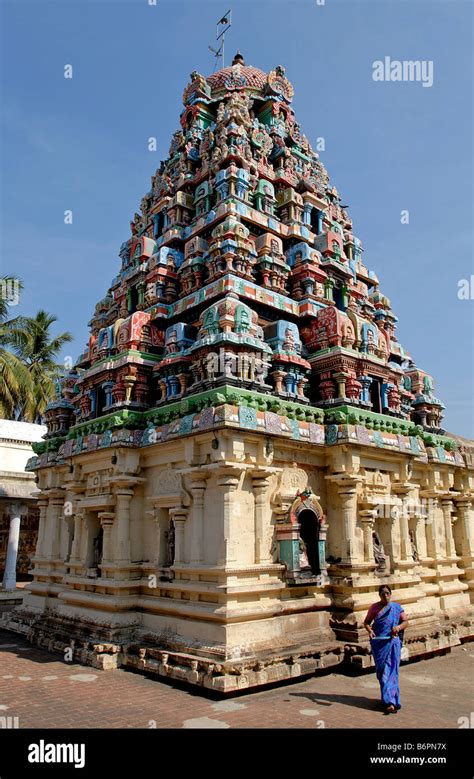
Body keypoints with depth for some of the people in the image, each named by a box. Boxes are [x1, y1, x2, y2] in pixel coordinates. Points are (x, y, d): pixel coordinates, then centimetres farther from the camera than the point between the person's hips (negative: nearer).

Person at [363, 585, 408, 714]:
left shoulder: (397, 607, 4)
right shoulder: (374, 607, 2)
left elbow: (405, 621, 7)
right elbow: (366, 622, 5)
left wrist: (398, 627, -13)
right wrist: (369, 630, -15)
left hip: (392, 642, -1)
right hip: (378, 643, 1)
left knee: (391, 671, -7)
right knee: (381, 671, 7)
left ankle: (390, 702, -7)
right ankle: (387, 697, 22)